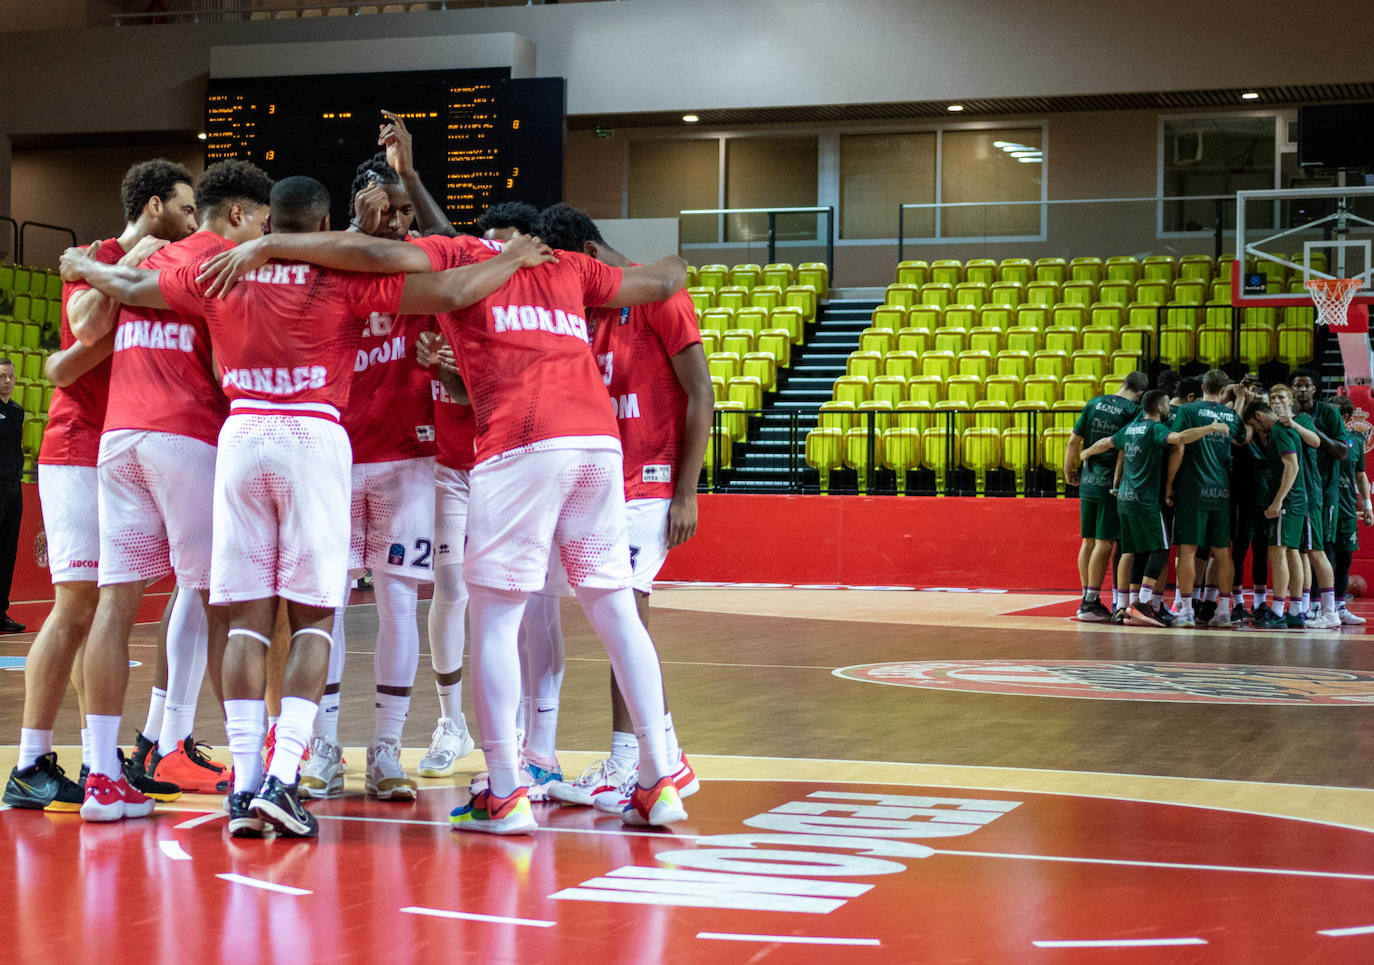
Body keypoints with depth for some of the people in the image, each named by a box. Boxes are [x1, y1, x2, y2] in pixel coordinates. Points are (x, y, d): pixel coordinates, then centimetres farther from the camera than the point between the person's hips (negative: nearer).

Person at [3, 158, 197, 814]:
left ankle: (100, 759, 12)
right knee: (76, 606, -12)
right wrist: (130, 263, -15)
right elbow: (87, 323, -23)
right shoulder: (97, 259, -4)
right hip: (79, 454, -8)